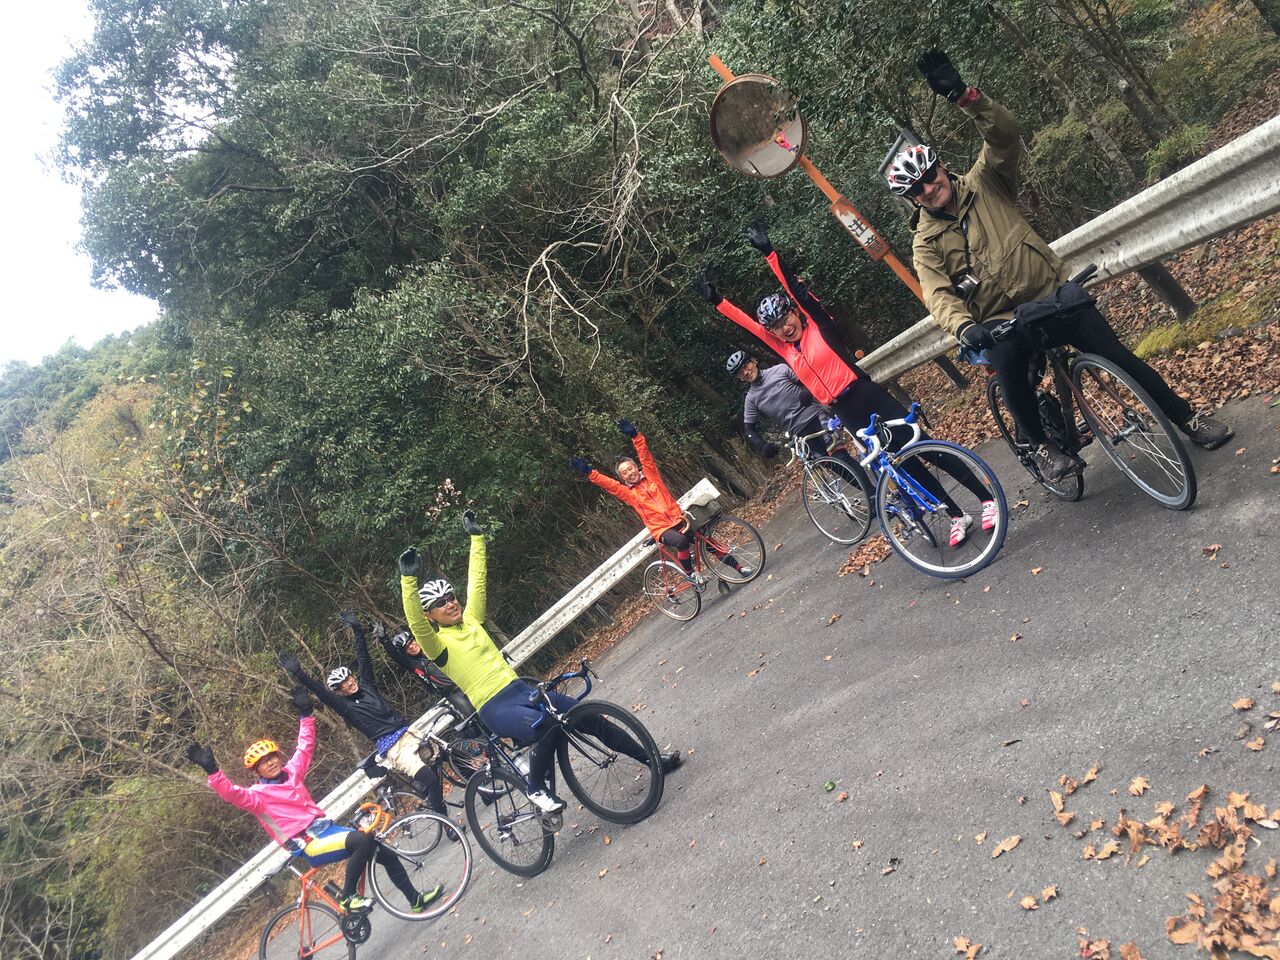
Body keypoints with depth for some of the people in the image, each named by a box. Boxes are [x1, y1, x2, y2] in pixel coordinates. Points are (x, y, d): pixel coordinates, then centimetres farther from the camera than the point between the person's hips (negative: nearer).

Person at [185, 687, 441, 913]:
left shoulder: (292, 772, 12)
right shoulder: (258, 795, -6)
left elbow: (305, 746, 21)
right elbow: (232, 793, -24)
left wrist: (305, 714, 17)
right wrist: (212, 770, -36)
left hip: (326, 827, 8)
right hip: (308, 845, -7)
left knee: (384, 851, 2)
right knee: (363, 840, -32)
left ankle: (416, 900, 17)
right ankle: (347, 897, -12)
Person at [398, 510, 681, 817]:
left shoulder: (470, 619, 12)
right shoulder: (438, 644, -6)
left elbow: (477, 581, 17)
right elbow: (415, 622, -25)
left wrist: (476, 537, 15)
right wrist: (409, 579, -38)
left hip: (521, 689, 7)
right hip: (495, 708, -7)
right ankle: (537, 789, -9)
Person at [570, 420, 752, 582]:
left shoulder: (650, 476, 7)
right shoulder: (628, 493, 0)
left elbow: (645, 455, -2)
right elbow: (607, 483, -11)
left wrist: (635, 435, -14)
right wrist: (589, 472, -21)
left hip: (679, 520, 3)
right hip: (661, 529, -3)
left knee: (709, 543, 1)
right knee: (681, 541, -35)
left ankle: (738, 566, 16)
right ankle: (689, 573, -13)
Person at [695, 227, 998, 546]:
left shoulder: (818, 324, -2)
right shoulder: (785, 350, 9)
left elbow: (793, 285, -10)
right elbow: (747, 324, 7)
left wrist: (767, 251, -17)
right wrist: (716, 300, 3)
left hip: (869, 396, -4)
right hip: (848, 413, 4)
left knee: (927, 449, -5)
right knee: (904, 464, 8)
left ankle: (987, 499, 6)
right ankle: (958, 517, 17)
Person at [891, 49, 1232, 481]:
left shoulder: (983, 185, 3)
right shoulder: (926, 243, -1)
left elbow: (1006, 134, -14)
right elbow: (938, 295, -16)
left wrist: (964, 95, -30)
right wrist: (964, 328, -38)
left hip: (1055, 291, 1)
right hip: (1003, 320, -1)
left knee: (1116, 355, -7)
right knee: (1009, 367, -32)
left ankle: (1188, 417, 12)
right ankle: (1042, 446, -9)